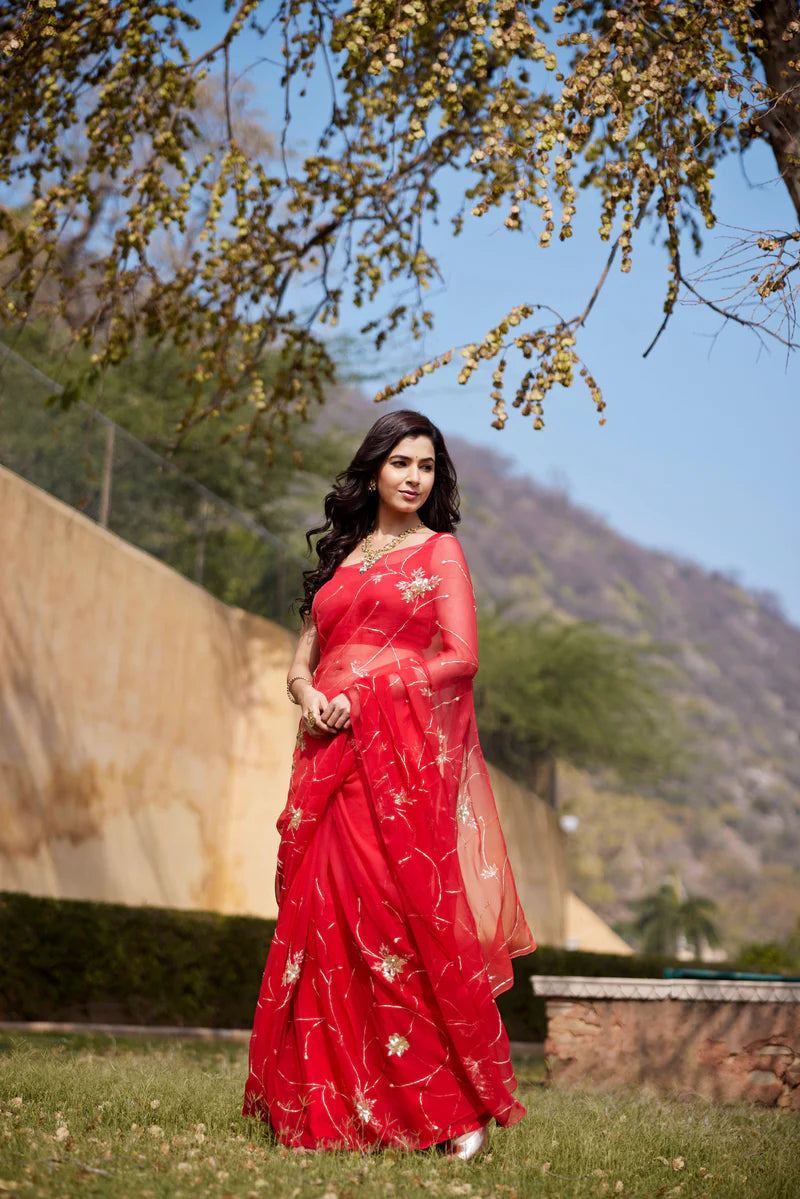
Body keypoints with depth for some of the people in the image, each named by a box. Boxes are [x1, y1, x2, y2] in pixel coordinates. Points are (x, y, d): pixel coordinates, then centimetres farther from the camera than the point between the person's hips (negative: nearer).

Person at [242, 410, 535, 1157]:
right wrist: (307, 693, -6)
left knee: (409, 914, -11)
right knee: (326, 916, -1)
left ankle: (457, 1106, -3)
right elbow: (303, 655, 18)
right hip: (333, 753, 5)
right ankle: (329, 1102, 7)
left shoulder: (440, 550, 8)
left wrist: (367, 695, -12)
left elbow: (461, 656, -3)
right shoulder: (340, 556, 21)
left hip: (406, 752, -4)